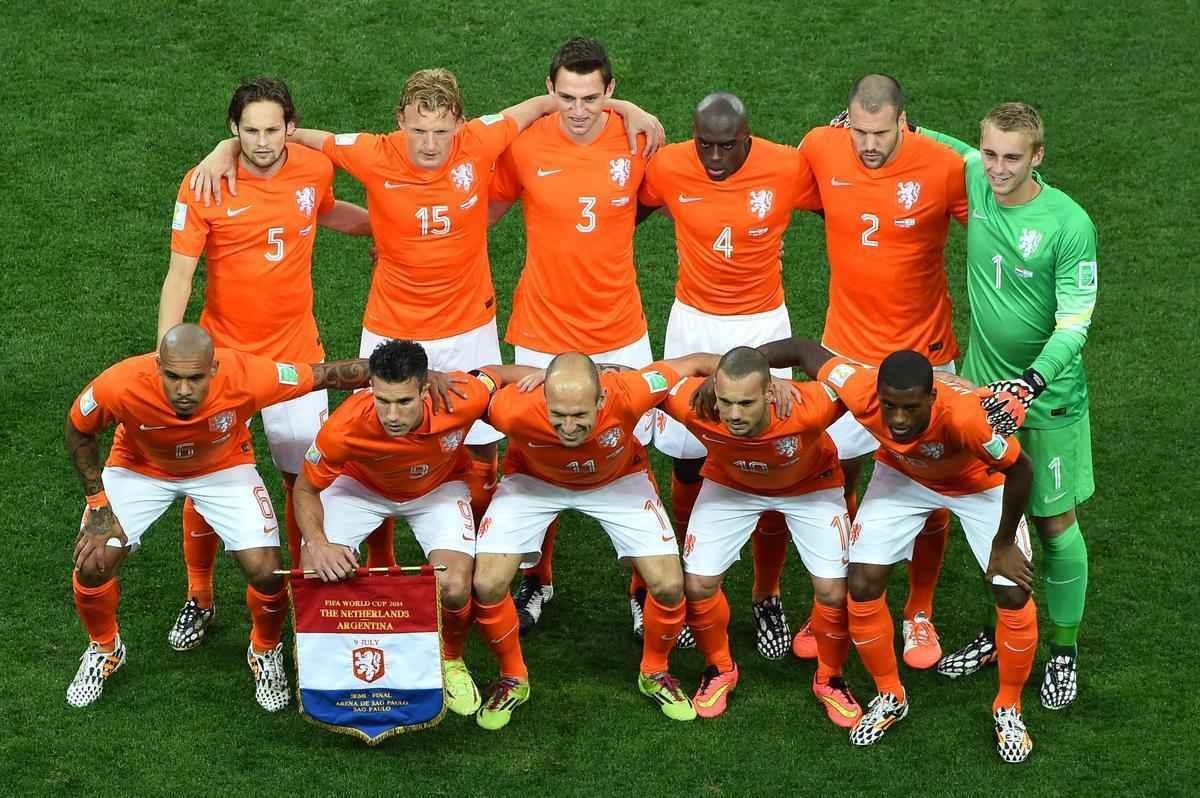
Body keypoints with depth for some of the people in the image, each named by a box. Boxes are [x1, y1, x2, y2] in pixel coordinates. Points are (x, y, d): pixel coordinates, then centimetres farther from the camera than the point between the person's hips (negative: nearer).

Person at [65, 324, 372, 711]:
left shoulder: (246, 378, -39)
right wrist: (99, 506, -15)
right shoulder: (120, 385, -38)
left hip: (223, 467, 0)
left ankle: (265, 652, 21)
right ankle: (104, 650, 24)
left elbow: (325, 374, -25)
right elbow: (79, 432, -15)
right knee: (92, 564, -11)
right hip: (140, 467, 0)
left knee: (265, 571, -13)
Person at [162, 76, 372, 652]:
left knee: (304, 478, 4)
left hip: (296, 355, 2)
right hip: (223, 356, -2)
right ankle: (199, 600, 23)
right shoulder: (204, 186, -14)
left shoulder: (315, 170, -5)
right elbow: (179, 275, -12)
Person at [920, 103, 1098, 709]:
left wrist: (1034, 379, -32)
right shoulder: (974, 180, -7)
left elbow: (1075, 324, -19)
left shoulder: (1069, 223, -21)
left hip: (1047, 395, -4)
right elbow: (944, 146, 17)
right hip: (983, 385, 4)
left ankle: (1063, 650, 20)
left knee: (1054, 522, 5)